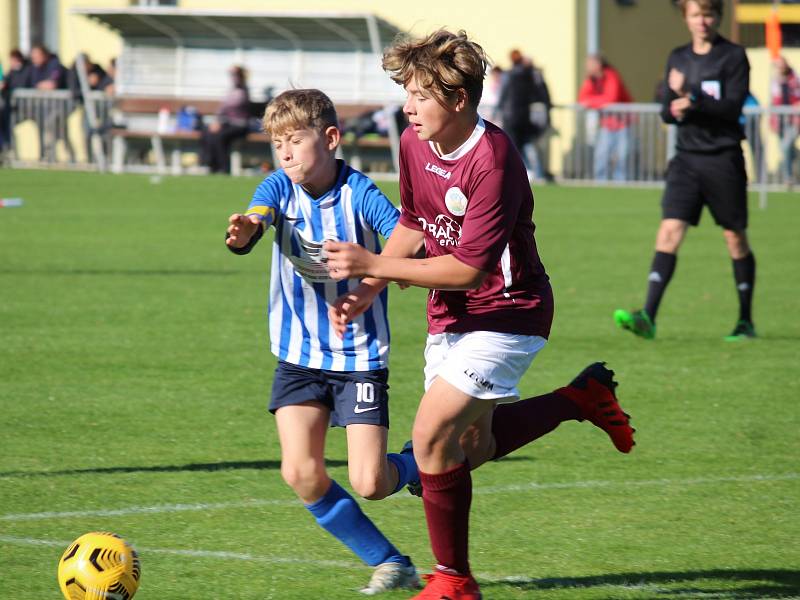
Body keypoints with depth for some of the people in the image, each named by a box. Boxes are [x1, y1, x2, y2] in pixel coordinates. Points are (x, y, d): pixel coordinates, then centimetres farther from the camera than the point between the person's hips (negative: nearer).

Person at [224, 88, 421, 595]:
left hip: (361, 357, -3)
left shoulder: (359, 194, -13)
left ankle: (418, 465, 27)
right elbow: (255, 218, -25)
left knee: (369, 483, -10)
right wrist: (244, 233, -49)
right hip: (300, 357, 3)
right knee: (302, 474, -10)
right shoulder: (280, 188, -4)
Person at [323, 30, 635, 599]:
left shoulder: (493, 161, -27)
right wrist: (366, 291, 1)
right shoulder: (414, 144, -3)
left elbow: (469, 268, -28)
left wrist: (373, 265, -26)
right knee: (469, 450, 16)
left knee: (432, 436, -17)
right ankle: (581, 397, 35)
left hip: (506, 312, -9)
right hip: (450, 314, 9)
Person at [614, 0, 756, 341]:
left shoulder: (733, 57, -4)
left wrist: (693, 101, -25)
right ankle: (648, 318, -19)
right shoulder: (678, 58, 12)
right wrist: (674, 109, -9)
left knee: (735, 237, 6)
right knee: (669, 230, -10)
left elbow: (733, 108, -13)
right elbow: (667, 112, 14)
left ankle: (746, 321, 18)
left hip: (724, 159, -4)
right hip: (687, 157, 4)